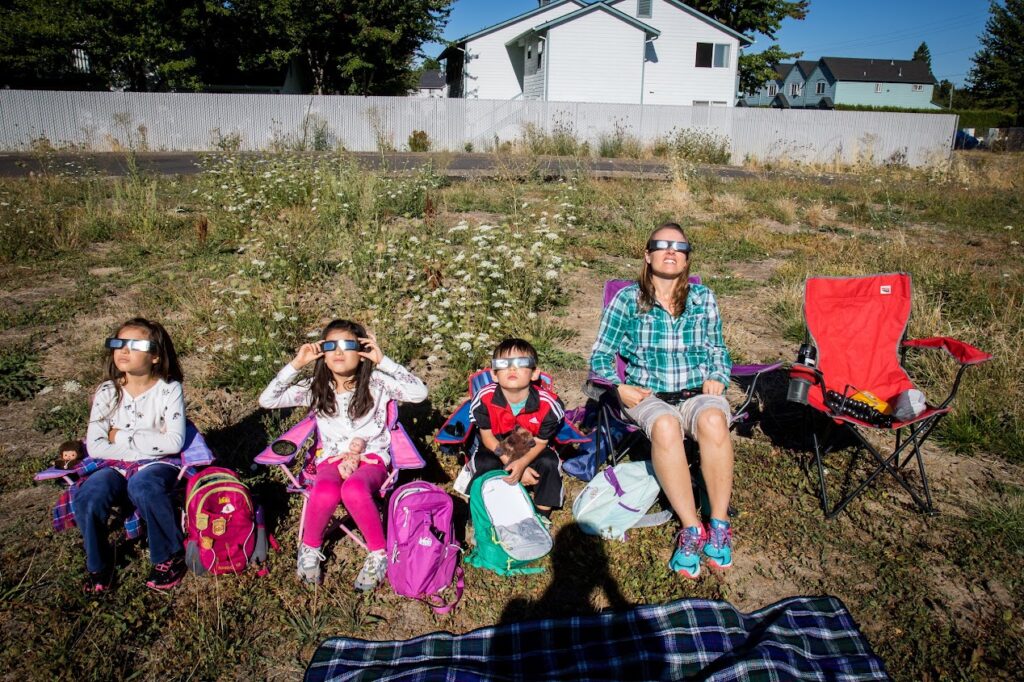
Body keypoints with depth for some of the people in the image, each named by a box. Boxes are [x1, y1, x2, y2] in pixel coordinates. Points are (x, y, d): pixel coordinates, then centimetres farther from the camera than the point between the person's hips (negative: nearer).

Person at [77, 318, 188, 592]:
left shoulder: (169, 389, -8)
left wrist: (122, 436, -14)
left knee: (142, 487, -35)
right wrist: (147, 445, -14)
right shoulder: (107, 392, 0)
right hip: (117, 467, 3)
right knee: (85, 499, -25)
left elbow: (174, 442, -17)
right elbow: (94, 447, -6)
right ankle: (99, 565, 2)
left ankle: (170, 557, -12)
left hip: (158, 465, -3)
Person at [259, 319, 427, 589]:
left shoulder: (376, 382, -8)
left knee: (354, 490, -37)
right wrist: (296, 365, -12)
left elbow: (419, 393, -21)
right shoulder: (315, 387, 0)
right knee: (325, 492, -34)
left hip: (371, 458, -2)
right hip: (332, 459, 2)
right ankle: (309, 547, -2)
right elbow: (267, 400, -4)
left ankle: (378, 553, -14)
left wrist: (383, 361, -23)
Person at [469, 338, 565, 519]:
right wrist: (510, 464, -22)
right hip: (497, 449, 0)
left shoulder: (548, 404, -29)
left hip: (530, 452, 0)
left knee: (549, 463, -25)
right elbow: (487, 436, -14)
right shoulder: (484, 398, -28)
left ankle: (542, 514, -1)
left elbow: (540, 443, -15)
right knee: (484, 464, -28)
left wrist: (522, 463, -34)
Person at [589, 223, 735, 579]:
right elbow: (601, 355, 5)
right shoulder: (627, 300, 2)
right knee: (665, 426, -37)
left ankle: (719, 524, -21)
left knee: (713, 420, -35)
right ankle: (692, 528, -26)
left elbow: (718, 350, 19)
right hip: (648, 396, -1)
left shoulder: (703, 298, 9)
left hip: (698, 391, 2)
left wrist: (717, 378, -1)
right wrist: (620, 386, -11)